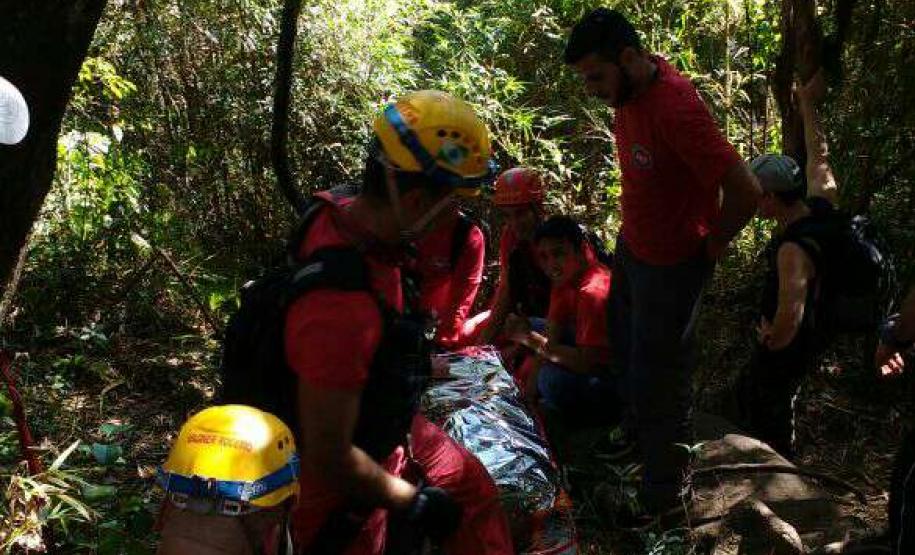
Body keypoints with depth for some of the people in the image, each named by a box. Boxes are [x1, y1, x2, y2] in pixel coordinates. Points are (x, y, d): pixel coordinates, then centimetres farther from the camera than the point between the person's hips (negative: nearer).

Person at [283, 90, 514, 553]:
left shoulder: (343, 213, -15)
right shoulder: (341, 307, -41)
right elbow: (330, 459, -31)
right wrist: (413, 502, -16)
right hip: (342, 487, -8)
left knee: (471, 486, 21)